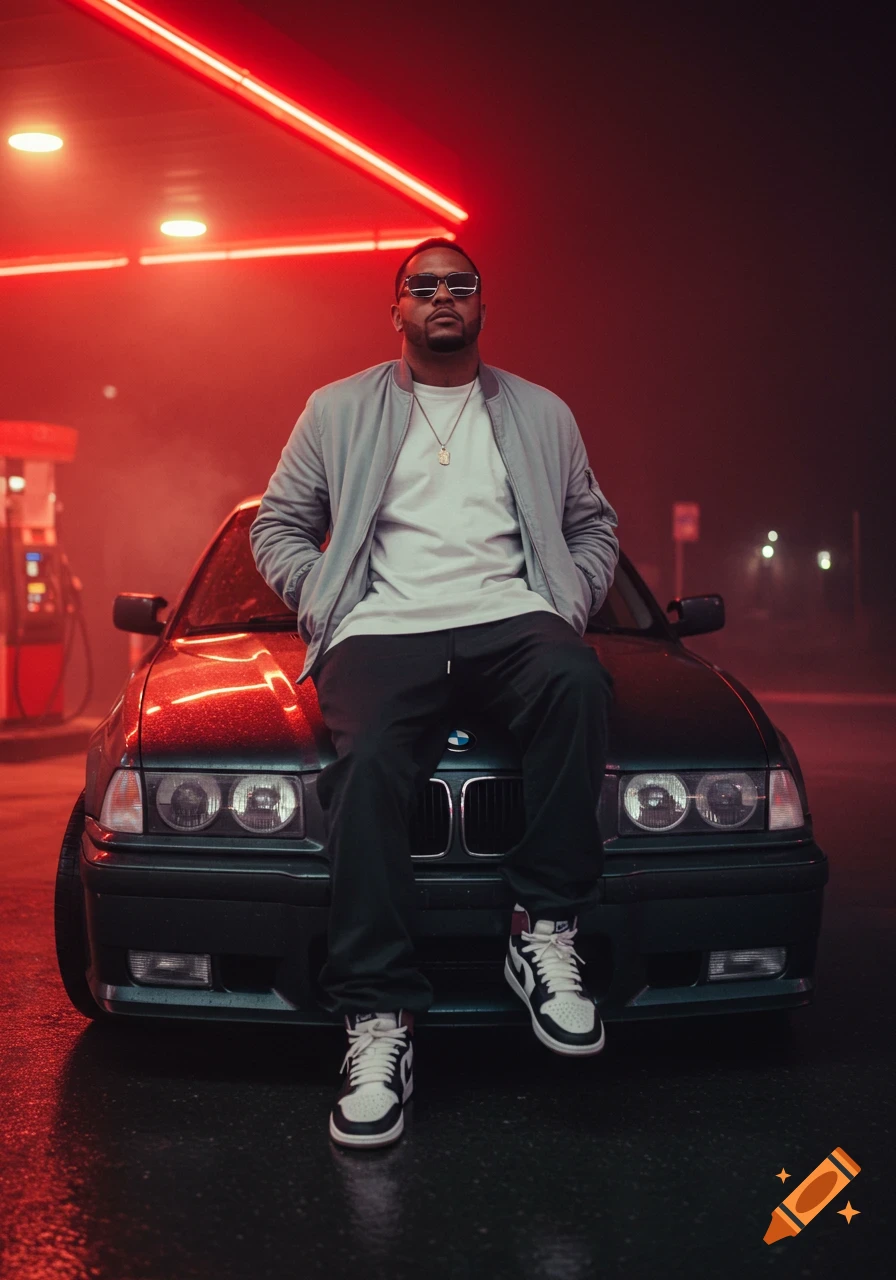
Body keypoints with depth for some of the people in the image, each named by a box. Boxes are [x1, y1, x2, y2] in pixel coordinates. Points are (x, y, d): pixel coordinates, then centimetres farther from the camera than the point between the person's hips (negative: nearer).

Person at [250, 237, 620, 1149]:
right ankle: (378, 1023, -35)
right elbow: (277, 525, 19)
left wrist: (570, 606, 7)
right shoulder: (338, 410, 20)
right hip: (384, 627, -1)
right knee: (370, 764, -34)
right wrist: (323, 606, 2)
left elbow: (593, 525, 27)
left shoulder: (542, 415, 24)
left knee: (576, 681, -37)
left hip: (510, 619, 1)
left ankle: (543, 927, -29)